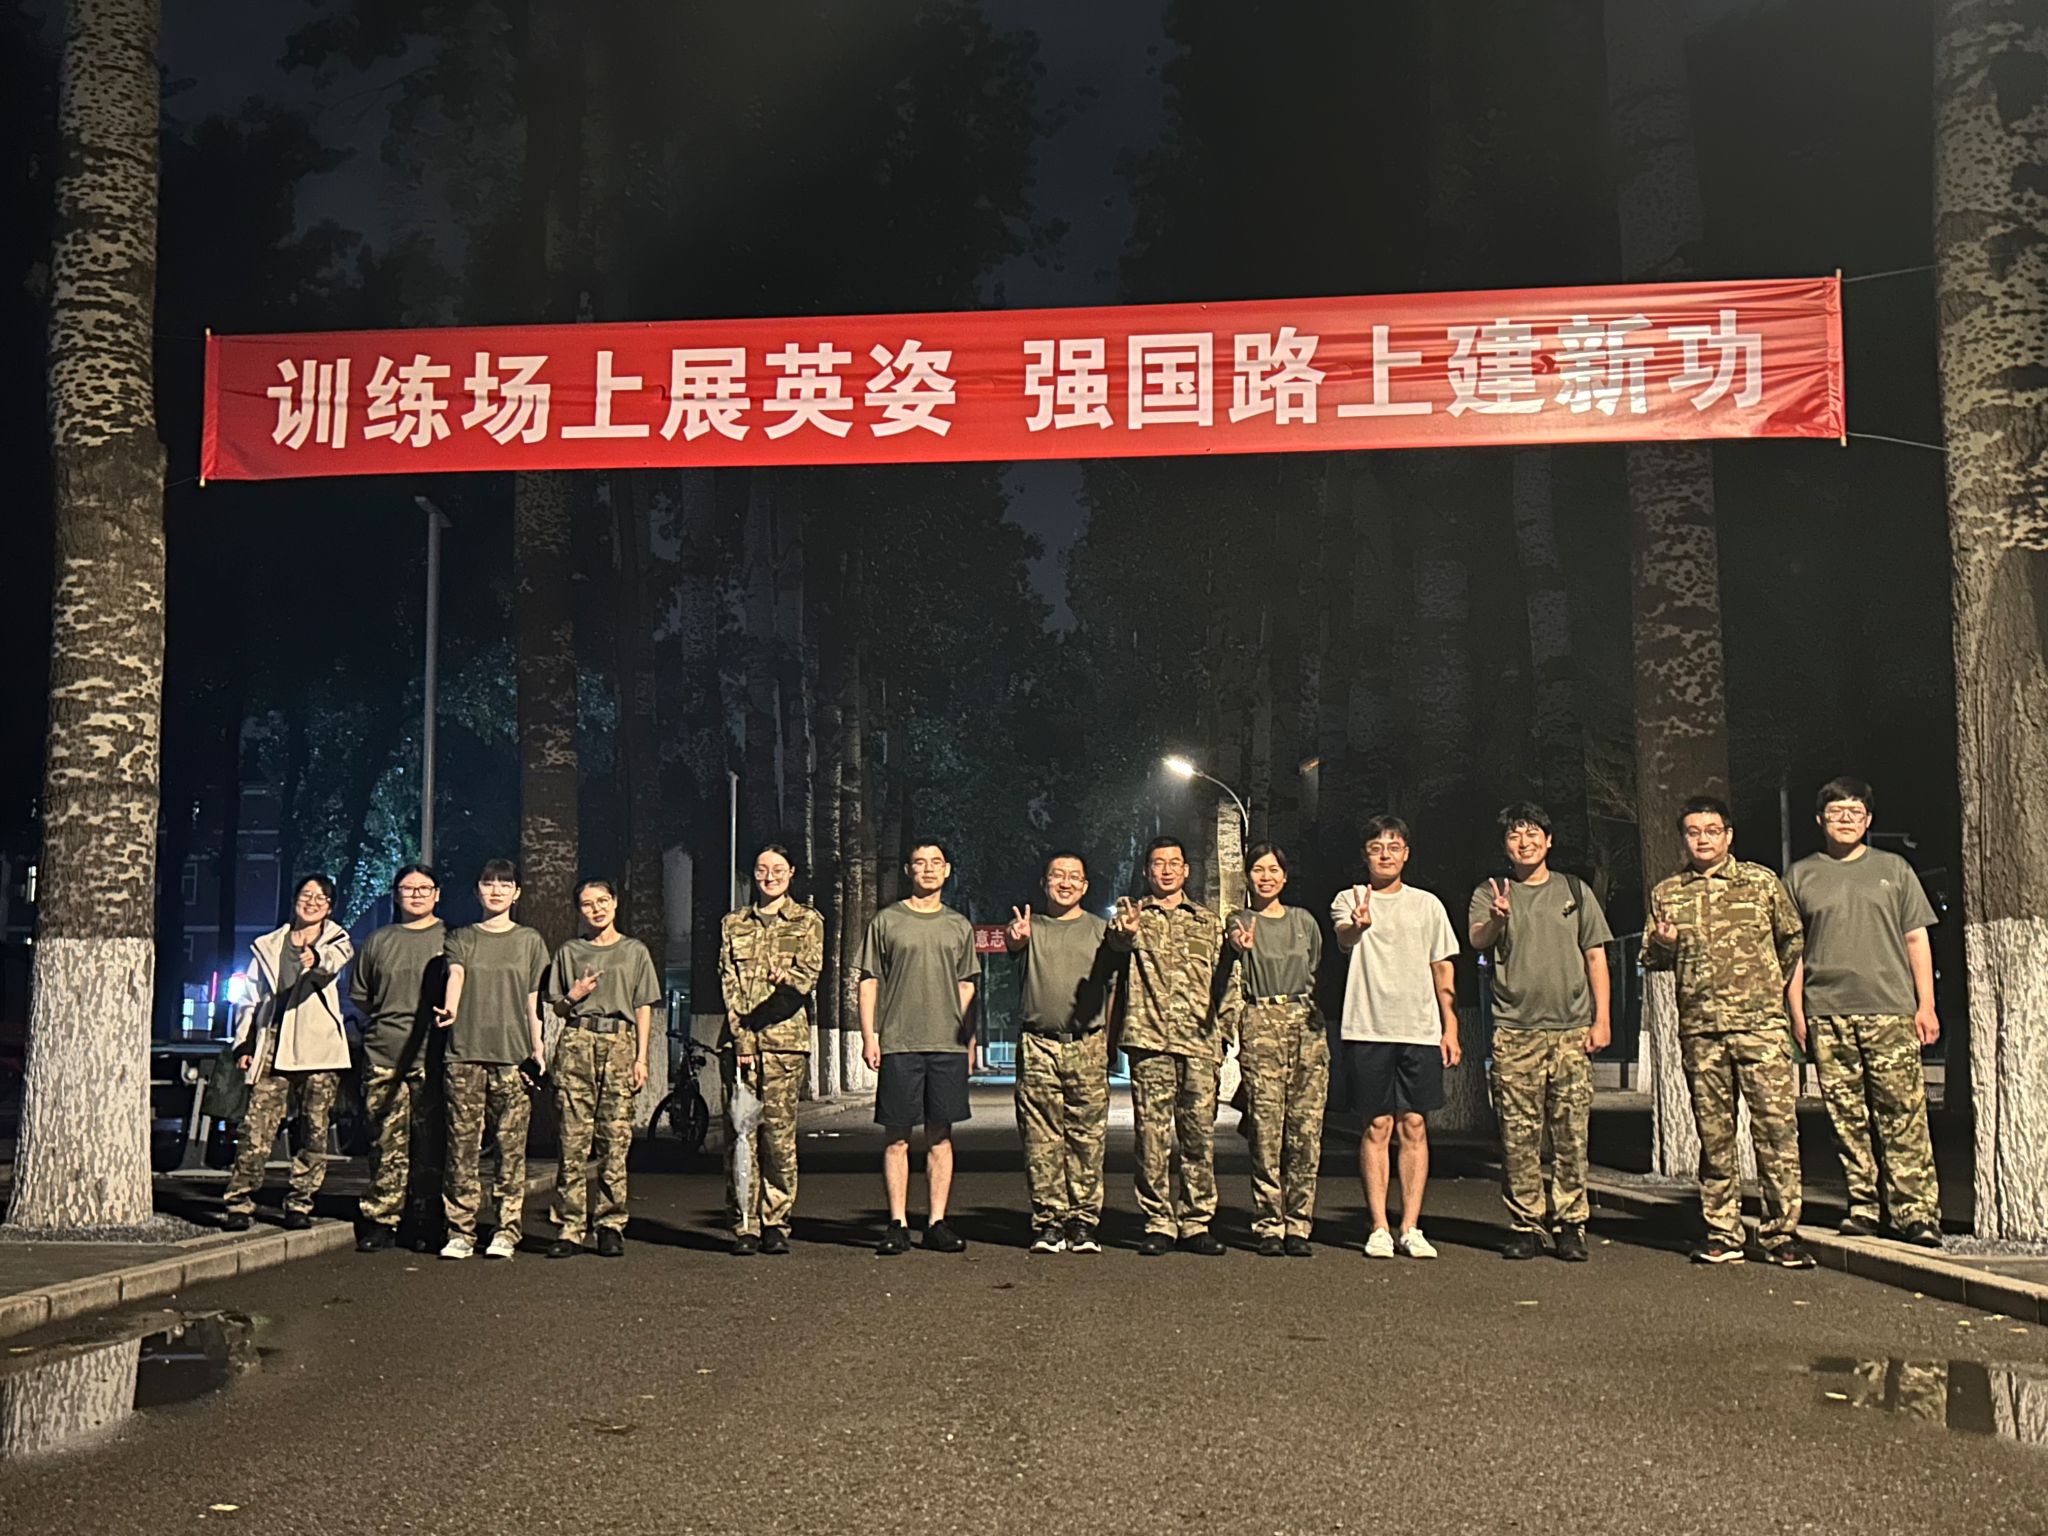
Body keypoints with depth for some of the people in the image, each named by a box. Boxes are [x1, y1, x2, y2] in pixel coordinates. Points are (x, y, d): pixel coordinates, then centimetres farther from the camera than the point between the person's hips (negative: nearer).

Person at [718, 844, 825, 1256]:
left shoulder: (808, 921, 10)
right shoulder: (733, 924, 16)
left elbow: (807, 976, -2)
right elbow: (728, 984, 7)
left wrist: (755, 1020, -12)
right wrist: (740, 1035, -7)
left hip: (785, 1040, -2)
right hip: (739, 1039, 2)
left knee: (779, 1132, -3)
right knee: (740, 1132, -2)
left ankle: (776, 1223, 5)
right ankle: (744, 1226, 2)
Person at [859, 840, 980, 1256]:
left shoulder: (959, 926, 15)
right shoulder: (886, 921, 6)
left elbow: (966, 987, 17)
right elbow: (869, 981, 5)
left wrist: (969, 1039, 9)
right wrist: (869, 1035, -4)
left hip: (948, 1045, 2)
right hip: (898, 1044, -2)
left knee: (940, 1136, 4)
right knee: (897, 1137, -1)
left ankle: (937, 1222, 9)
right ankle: (898, 1224, 5)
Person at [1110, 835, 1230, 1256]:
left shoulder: (1209, 921, 18)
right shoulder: (1133, 914, 9)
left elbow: (1223, 975, 19)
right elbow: (1117, 940, -14)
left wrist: (1220, 1025, 6)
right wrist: (1128, 933, -39)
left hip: (1200, 1040, 2)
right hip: (1150, 1037, -2)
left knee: (1199, 1132, 1)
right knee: (1152, 1133, -3)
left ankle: (1196, 1223, 9)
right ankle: (1157, 1224, 4)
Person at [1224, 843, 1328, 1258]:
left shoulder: (1305, 922, 17)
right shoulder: (1239, 924, 8)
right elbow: (1233, 985, -3)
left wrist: (1324, 1025, 12)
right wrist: (1239, 950, -22)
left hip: (1307, 1025, 3)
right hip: (1261, 1025, -3)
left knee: (1306, 1130, -3)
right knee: (1266, 1130, -7)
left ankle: (1298, 1227, 3)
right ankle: (1269, 1227, -1)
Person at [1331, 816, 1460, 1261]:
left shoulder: (1427, 905, 13)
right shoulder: (1349, 900, 5)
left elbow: (1443, 969, 14)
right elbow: (1343, 939, -17)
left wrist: (1450, 1029, 6)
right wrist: (1357, 927, -41)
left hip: (1420, 1029, 2)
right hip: (1368, 1029, -2)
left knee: (1414, 1126, 1)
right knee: (1376, 1127, -1)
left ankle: (1410, 1228, 5)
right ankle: (1378, 1228, 4)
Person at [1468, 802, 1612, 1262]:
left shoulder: (1574, 891, 14)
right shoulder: (1491, 893, 10)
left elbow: (1595, 957, 14)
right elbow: (1476, 940, -9)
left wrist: (1601, 1019, 4)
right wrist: (1496, 920, -33)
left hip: (1572, 1027, 1)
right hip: (1514, 1031, -1)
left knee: (1571, 1133, -3)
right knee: (1518, 1134, -2)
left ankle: (1571, 1225, 4)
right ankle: (1525, 1227, 5)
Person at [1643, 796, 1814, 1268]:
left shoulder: (1761, 881, 7)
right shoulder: (1666, 893, 12)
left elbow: (1792, 938, 19)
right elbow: (1650, 958, 17)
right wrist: (1663, 944, -4)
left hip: (1761, 1022, -2)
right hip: (1699, 1029, 2)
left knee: (1776, 1124, -6)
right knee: (1714, 1134, 6)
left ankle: (1781, 1233, 0)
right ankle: (1722, 1234, 12)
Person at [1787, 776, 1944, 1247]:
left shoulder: (1894, 869, 13)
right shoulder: (1801, 876, 12)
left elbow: (1916, 939, 11)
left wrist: (1926, 1005, 4)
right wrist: (1797, 1011, 4)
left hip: (1890, 1010, -1)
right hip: (1826, 1013, 1)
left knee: (1903, 1111, -6)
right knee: (1846, 1116, 2)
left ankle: (1914, 1210, -2)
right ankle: (1865, 1205, 10)